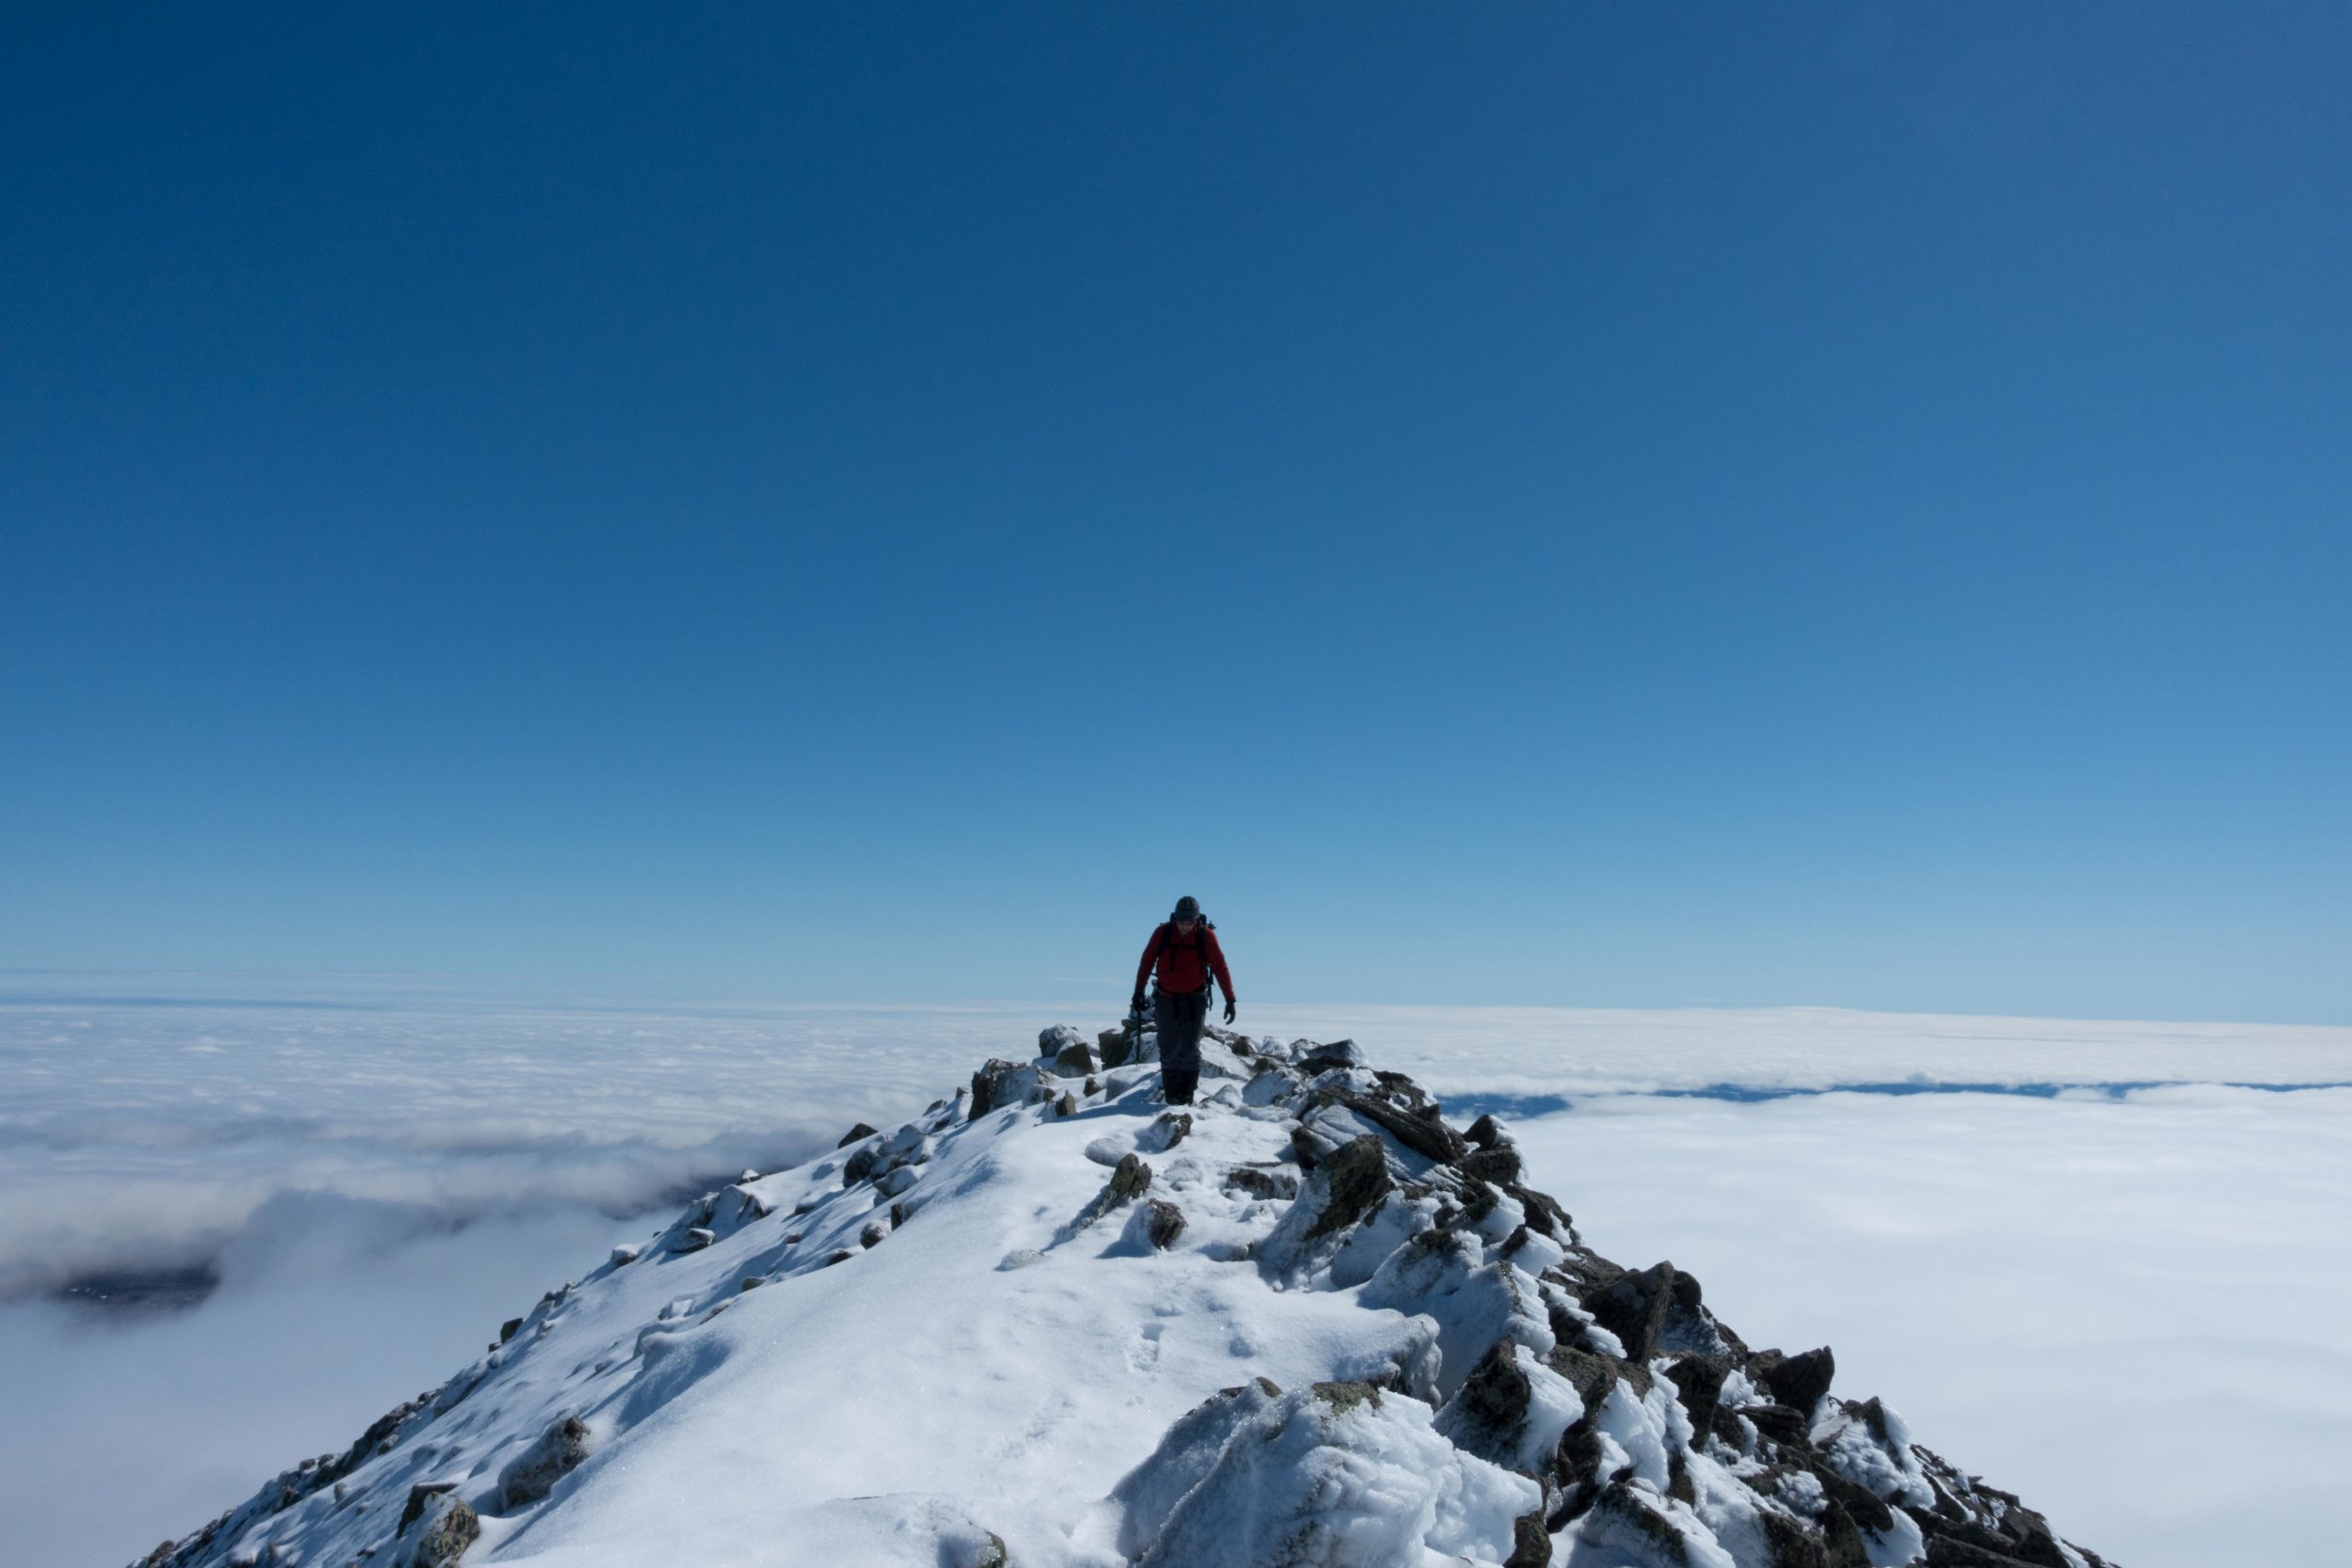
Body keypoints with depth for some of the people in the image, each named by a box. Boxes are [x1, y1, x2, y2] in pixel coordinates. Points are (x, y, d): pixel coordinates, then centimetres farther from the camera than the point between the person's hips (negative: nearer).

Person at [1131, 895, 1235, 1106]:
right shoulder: (1162, 933, -9)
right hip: (1166, 999, 2)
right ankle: (1171, 1095, 14)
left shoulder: (1206, 936, -11)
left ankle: (1187, 1095, 5)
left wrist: (1230, 1000, -8)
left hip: (1194, 1000, -1)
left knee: (1190, 1049, -5)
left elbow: (1220, 968, -7)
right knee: (1168, 1049, 4)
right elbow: (1147, 962, 1)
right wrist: (1139, 992, 2)